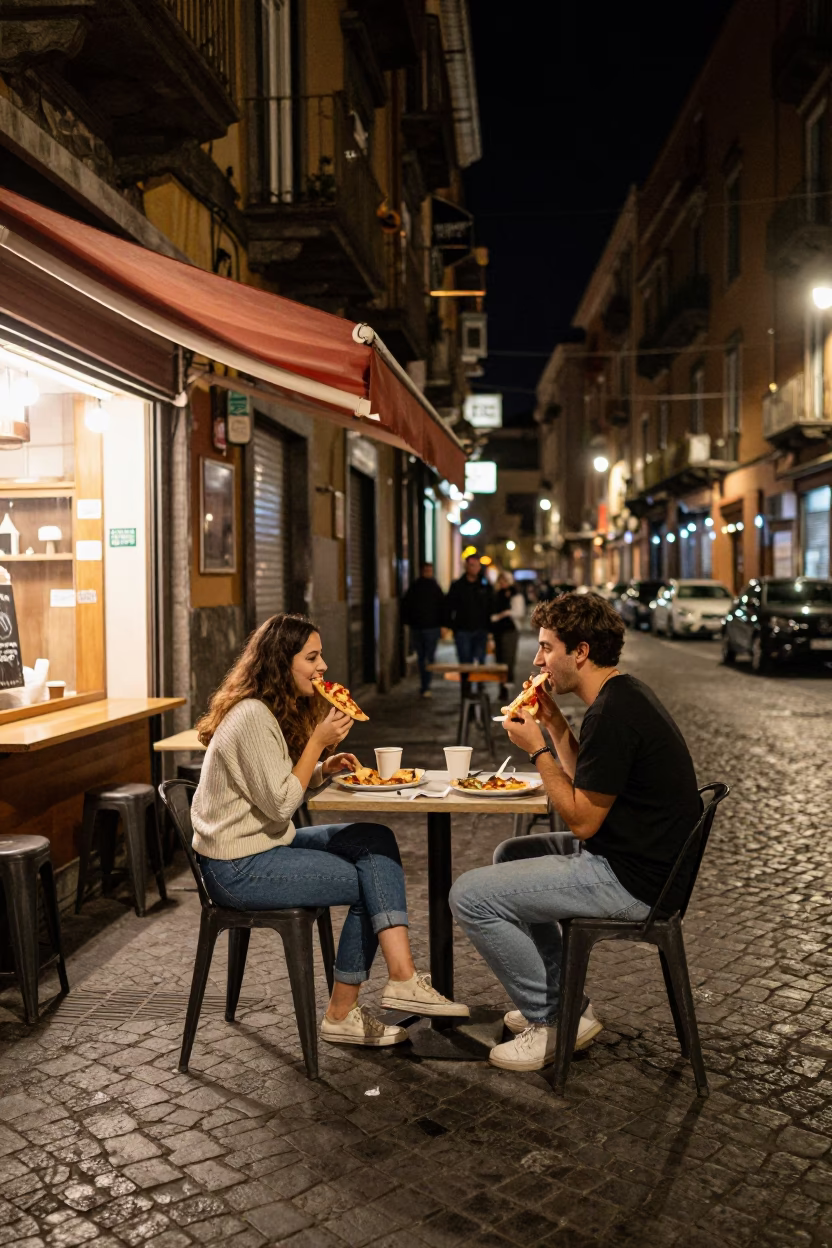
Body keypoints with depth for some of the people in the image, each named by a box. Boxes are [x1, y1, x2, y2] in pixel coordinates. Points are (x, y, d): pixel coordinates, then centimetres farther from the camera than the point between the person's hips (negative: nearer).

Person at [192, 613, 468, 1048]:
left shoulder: (281, 709, 12)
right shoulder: (252, 717, -20)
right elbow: (279, 804, -21)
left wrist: (326, 767, -2)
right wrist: (318, 741, -18)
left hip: (267, 844, 9)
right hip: (237, 867, -9)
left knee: (377, 841, -5)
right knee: (366, 884, -8)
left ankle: (402, 977, -12)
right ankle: (341, 1015, 3)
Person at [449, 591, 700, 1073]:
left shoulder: (614, 713, -22)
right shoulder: (625, 694, 11)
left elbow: (582, 820, -21)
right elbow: (588, 789, 15)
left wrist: (538, 749, -13)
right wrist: (555, 724, 7)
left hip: (631, 880, -11)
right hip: (643, 857, 11)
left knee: (470, 896, -11)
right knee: (511, 855, 27)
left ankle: (554, 1021, 6)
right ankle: (564, 1001, 26)